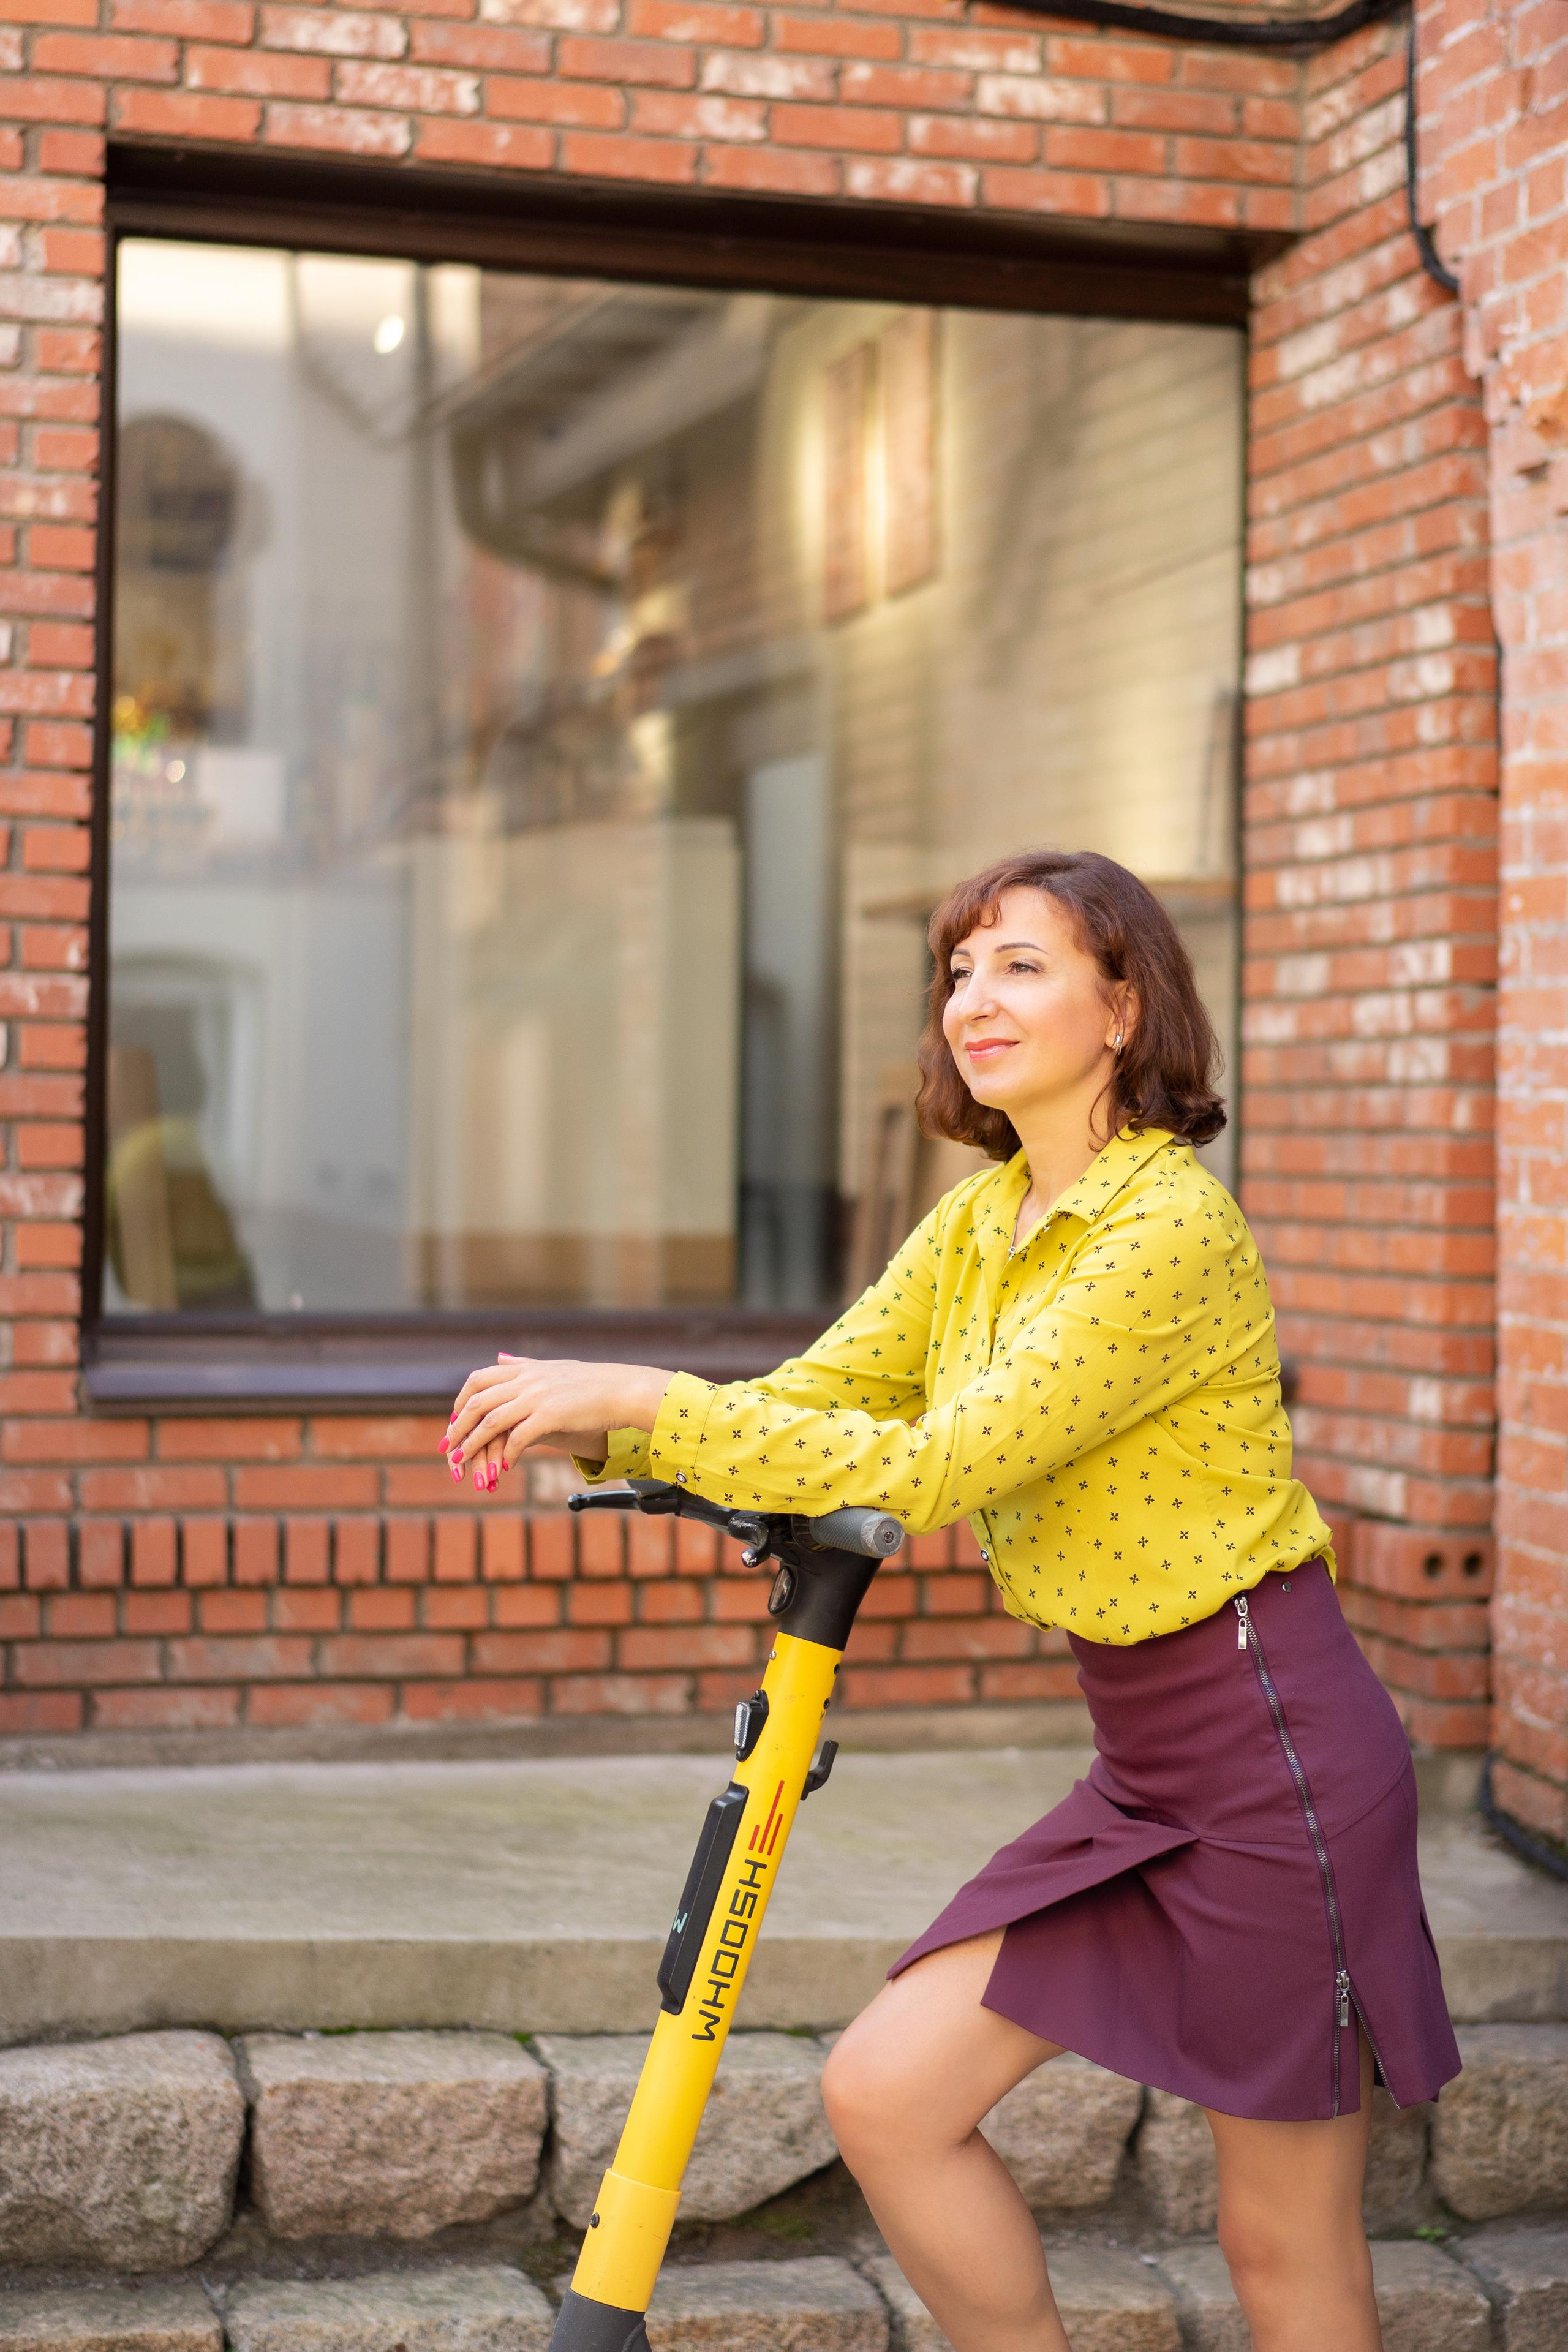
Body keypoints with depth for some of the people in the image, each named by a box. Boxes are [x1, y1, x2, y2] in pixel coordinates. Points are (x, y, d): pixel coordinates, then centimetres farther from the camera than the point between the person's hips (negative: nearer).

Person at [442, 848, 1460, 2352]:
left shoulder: (1172, 1226, -19)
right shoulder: (976, 1223, 9)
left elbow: (928, 1469, -25)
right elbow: (810, 1401, 5)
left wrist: (642, 1398, -24)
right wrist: (592, 1425, -13)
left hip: (1272, 1748, -8)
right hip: (1140, 1763, 8)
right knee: (883, 2094, 0)